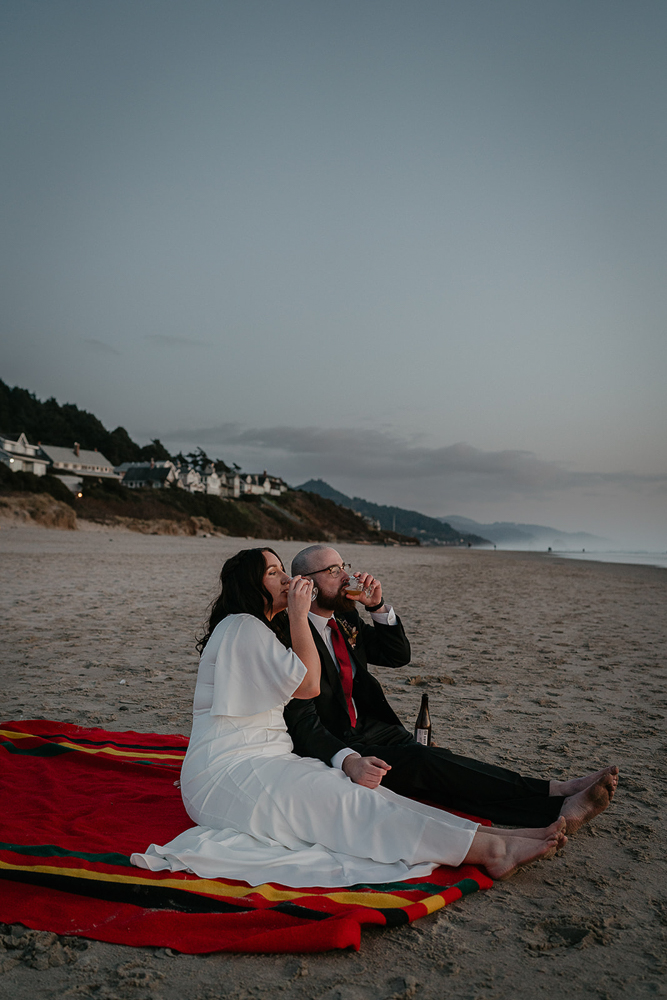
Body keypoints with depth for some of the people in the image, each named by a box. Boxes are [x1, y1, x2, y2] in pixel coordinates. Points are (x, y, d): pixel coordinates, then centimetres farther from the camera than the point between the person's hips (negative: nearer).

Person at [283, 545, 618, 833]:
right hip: (332, 748, -8)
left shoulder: (346, 621, 11)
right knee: (421, 762, -27)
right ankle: (557, 804, -30)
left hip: (371, 729, 8)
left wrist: (378, 606, -4)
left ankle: (560, 799, -28)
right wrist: (348, 761, -39)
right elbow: (302, 722, -21)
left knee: (439, 762, -16)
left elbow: (399, 655, 13)